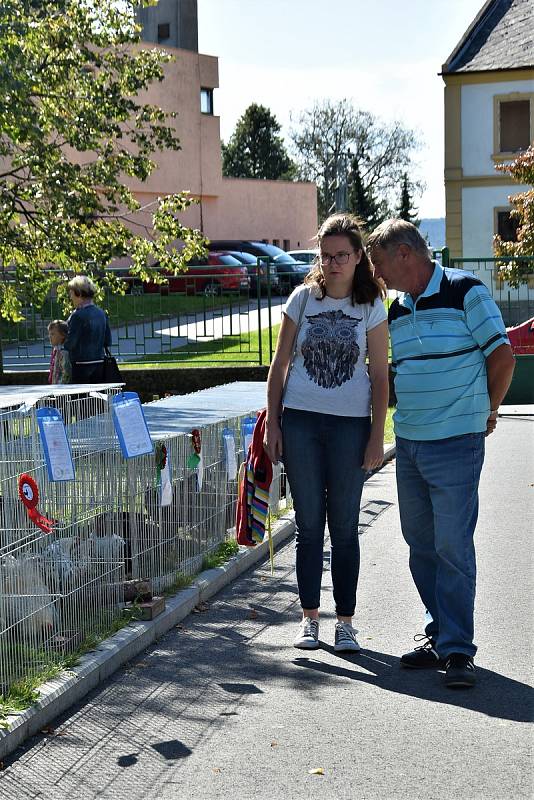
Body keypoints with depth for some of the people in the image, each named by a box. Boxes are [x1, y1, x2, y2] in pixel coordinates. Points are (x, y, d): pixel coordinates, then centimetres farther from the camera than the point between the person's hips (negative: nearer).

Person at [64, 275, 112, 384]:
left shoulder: (78, 315, -15)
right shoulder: (102, 313, 7)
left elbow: (70, 343, -15)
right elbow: (108, 341, 11)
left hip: (81, 365, -7)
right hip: (99, 363, 7)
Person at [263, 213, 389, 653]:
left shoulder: (371, 306, 1)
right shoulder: (303, 297, 4)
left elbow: (380, 376, 1)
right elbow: (280, 364, 8)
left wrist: (377, 437, -5)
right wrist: (272, 423, 2)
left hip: (350, 423, -1)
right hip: (300, 420, 1)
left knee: (344, 526, 4)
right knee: (309, 524, 6)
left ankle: (345, 621, 13)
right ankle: (310, 617, 15)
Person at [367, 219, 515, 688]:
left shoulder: (465, 291, -7)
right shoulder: (396, 311, 14)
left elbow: (501, 355, -7)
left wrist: (485, 413, 1)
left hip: (455, 443, -7)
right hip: (408, 443, 7)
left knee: (453, 547, -7)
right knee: (421, 545, 11)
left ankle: (457, 650, 0)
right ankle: (440, 636, 22)